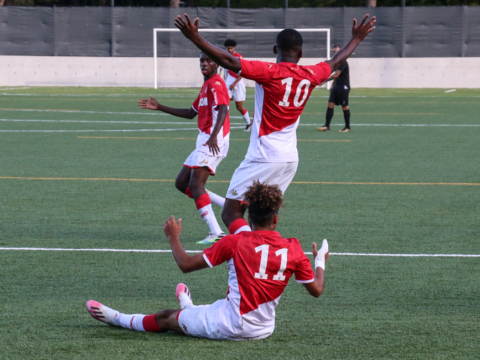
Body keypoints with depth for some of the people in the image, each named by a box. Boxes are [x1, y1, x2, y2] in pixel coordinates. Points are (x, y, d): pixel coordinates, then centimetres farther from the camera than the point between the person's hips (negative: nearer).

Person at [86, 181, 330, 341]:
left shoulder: (235, 242, -15)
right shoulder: (293, 250, -6)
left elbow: (186, 265, -11)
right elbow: (316, 290, 2)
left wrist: (173, 238, 7)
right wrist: (320, 262, 21)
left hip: (231, 326, -5)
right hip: (263, 330, 5)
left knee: (165, 319, 18)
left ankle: (116, 319, 37)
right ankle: (189, 310, 65)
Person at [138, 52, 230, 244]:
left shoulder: (216, 84, -9)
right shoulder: (206, 86, 22)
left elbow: (223, 110, -25)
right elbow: (191, 113, 32)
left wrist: (214, 136, -39)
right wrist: (160, 107, 30)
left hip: (213, 143, -10)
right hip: (204, 141, 10)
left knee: (195, 184, -19)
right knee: (181, 183, 10)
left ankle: (216, 232, -24)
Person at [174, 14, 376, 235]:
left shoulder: (269, 73, -13)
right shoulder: (310, 76, 5)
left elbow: (228, 61, -22)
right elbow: (335, 62, 25)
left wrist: (195, 38, -23)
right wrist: (356, 39, 42)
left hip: (263, 158, -7)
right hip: (290, 159, 7)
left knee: (231, 214, -4)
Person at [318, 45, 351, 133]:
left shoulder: (343, 62, -15)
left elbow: (336, 75, -23)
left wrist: (325, 81, -21)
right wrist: (333, 86, 23)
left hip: (343, 86, -9)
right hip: (337, 86, 9)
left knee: (344, 107, -1)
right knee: (330, 104, -1)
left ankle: (347, 127, 10)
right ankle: (327, 126, -3)